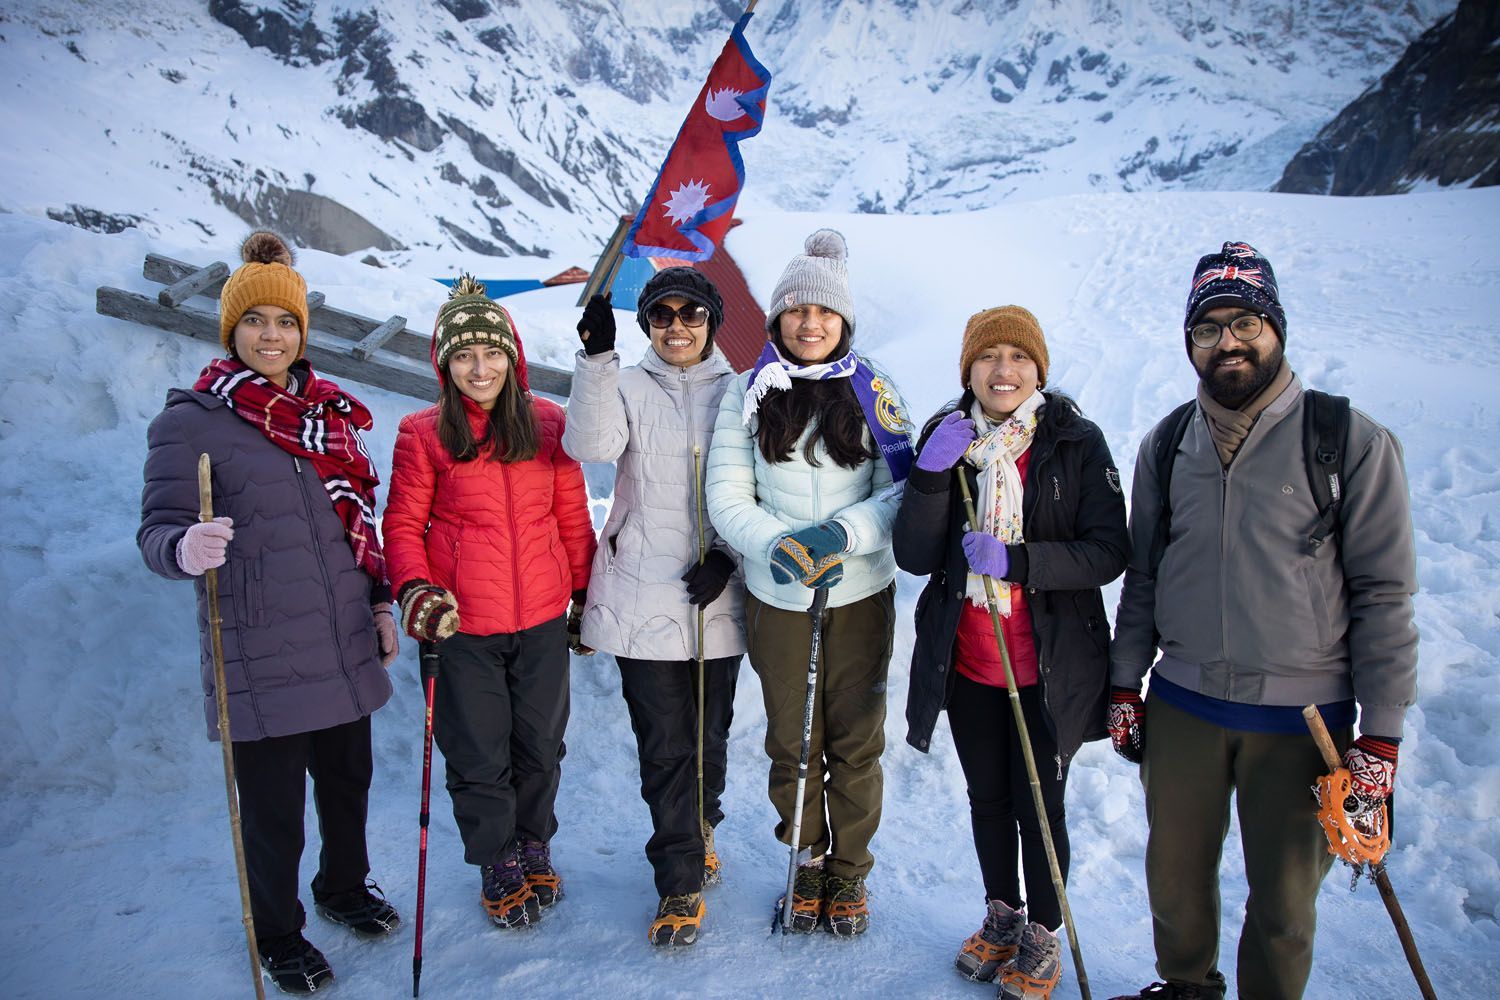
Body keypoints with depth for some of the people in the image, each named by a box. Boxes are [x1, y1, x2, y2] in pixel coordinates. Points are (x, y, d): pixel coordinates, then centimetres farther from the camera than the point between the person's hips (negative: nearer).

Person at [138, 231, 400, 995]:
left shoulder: (329, 411, 9)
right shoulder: (190, 419, -7)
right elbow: (157, 530, -12)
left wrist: (380, 602, 14)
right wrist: (185, 549, -35)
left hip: (344, 645, 5)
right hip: (261, 659, -5)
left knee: (348, 778, 19)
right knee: (273, 809, 6)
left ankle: (345, 888, 45)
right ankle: (277, 936, 32)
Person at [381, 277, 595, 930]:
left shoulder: (547, 424, 3)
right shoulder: (423, 434, -2)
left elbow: (572, 518, 8)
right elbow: (402, 525, -1)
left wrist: (587, 595, 11)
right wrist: (416, 590, -17)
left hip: (542, 618, 2)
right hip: (463, 624, -2)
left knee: (540, 744, 15)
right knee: (479, 754, 10)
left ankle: (535, 844, 40)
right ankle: (498, 863, 32)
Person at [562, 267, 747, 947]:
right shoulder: (627, 387, 3)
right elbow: (592, 446, -18)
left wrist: (728, 554, -8)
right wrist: (597, 357, -26)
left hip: (717, 598, 2)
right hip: (643, 597, -1)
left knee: (710, 734, 14)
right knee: (664, 744, 1)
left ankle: (698, 828, 41)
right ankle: (681, 882, 16)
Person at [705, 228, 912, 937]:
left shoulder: (870, 391, 0)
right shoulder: (748, 394, 1)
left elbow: (904, 490, -3)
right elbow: (727, 497, -2)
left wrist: (842, 534, -20)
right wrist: (779, 546, -20)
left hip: (860, 593, 0)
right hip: (777, 595, 0)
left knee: (856, 740, 9)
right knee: (792, 742, 10)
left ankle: (849, 872, 30)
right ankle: (807, 863, 33)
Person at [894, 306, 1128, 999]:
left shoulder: (1077, 442, -8)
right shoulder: (946, 439, 0)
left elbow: (1109, 552, -12)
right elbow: (914, 557, -6)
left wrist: (1017, 560, -25)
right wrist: (931, 475, -21)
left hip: (1049, 666, -3)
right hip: (966, 663, 3)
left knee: (1039, 804, 9)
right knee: (987, 798, 19)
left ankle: (1043, 936, 33)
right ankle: (1001, 917, 42)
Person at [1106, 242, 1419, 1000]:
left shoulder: (1353, 441, -7)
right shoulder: (1166, 446, 4)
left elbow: (1385, 595, -6)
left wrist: (1381, 735, -8)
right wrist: (1124, 686, 9)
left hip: (1301, 716, -3)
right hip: (1181, 704, 3)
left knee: (1283, 898, 12)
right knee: (1174, 877, 18)